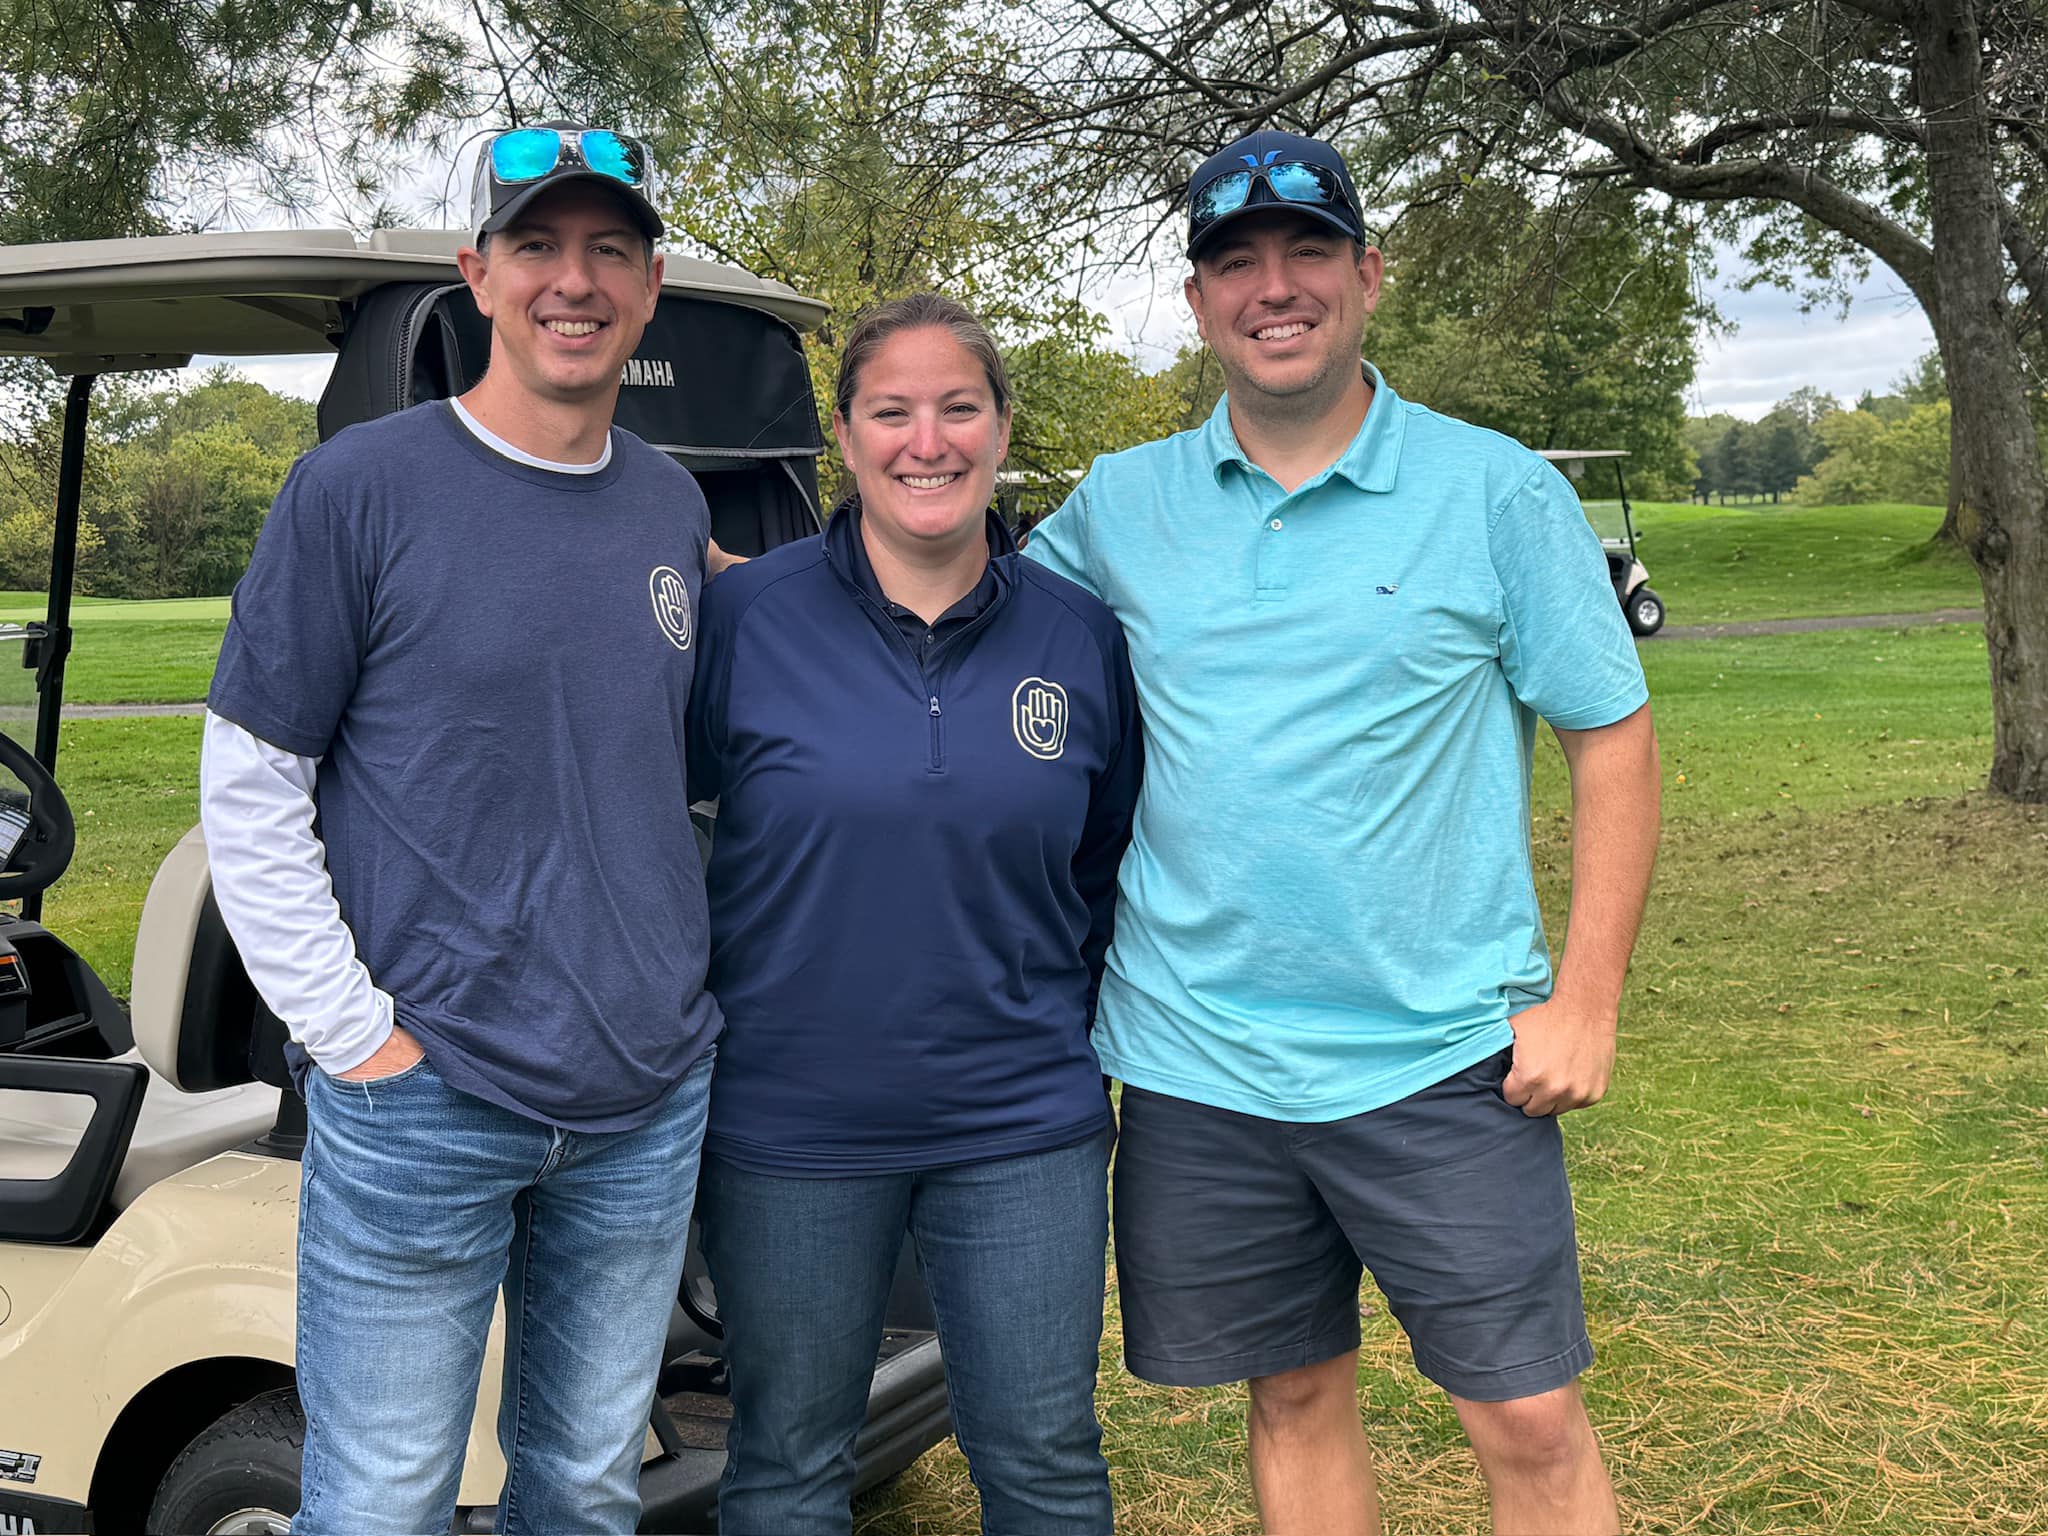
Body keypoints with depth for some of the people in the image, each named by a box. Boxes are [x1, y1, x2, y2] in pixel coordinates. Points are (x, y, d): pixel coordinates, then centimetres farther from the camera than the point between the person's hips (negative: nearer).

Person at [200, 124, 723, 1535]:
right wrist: (352, 1034, -10)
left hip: (652, 1101, 5)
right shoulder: (361, 488, -7)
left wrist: (679, 989, 11)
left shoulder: (675, 508, 8)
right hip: (424, 1102, -4)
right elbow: (249, 789, -6)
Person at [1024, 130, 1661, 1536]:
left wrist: (1585, 999, -7)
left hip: (1444, 1060, -2)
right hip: (1195, 1065, 3)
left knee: (1530, 1419, 3)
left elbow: (1613, 738, 0)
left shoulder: (1498, 493, -3)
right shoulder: (1120, 507, 5)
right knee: (1297, 1398, 15)